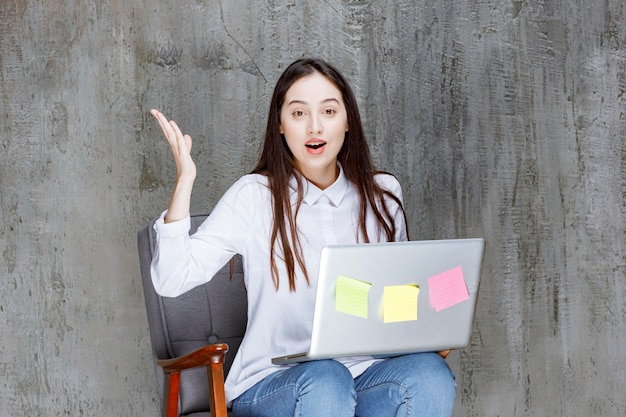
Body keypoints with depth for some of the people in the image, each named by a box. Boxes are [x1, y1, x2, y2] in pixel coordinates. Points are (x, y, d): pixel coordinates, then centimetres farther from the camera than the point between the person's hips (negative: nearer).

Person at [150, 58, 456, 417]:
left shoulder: (382, 195, 10)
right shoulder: (254, 196, -1)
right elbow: (171, 280, -11)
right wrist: (184, 180, -20)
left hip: (366, 371, 4)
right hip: (273, 383, -3)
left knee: (429, 374, -30)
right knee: (323, 382, -38)